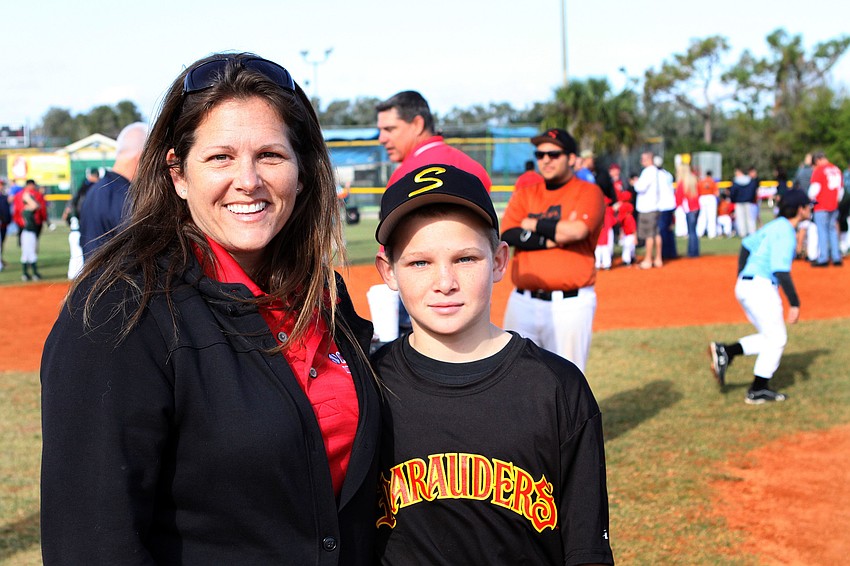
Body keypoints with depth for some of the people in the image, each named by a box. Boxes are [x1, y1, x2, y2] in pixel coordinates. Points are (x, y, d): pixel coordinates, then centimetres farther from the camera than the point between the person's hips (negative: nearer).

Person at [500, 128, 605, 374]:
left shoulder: (588, 192, 2)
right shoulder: (525, 194, 14)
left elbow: (577, 230, -18)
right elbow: (508, 235, -3)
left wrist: (533, 225, -3)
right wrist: (556, 236, -11)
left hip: (570, 305, -4)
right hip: (524, 303, 4)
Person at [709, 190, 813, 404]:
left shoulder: (775, 226, 14)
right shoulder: (786, 233, -15)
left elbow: (747, 243, 25)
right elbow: (781, 271, -23)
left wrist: (742, 276, 32)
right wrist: (794, 303, -22)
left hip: (745, 286, 9)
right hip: (760, 287, -9)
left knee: (769, 338, 15)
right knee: (776, 338, 2)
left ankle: (725, 352, 2)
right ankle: (758, 391, 8)